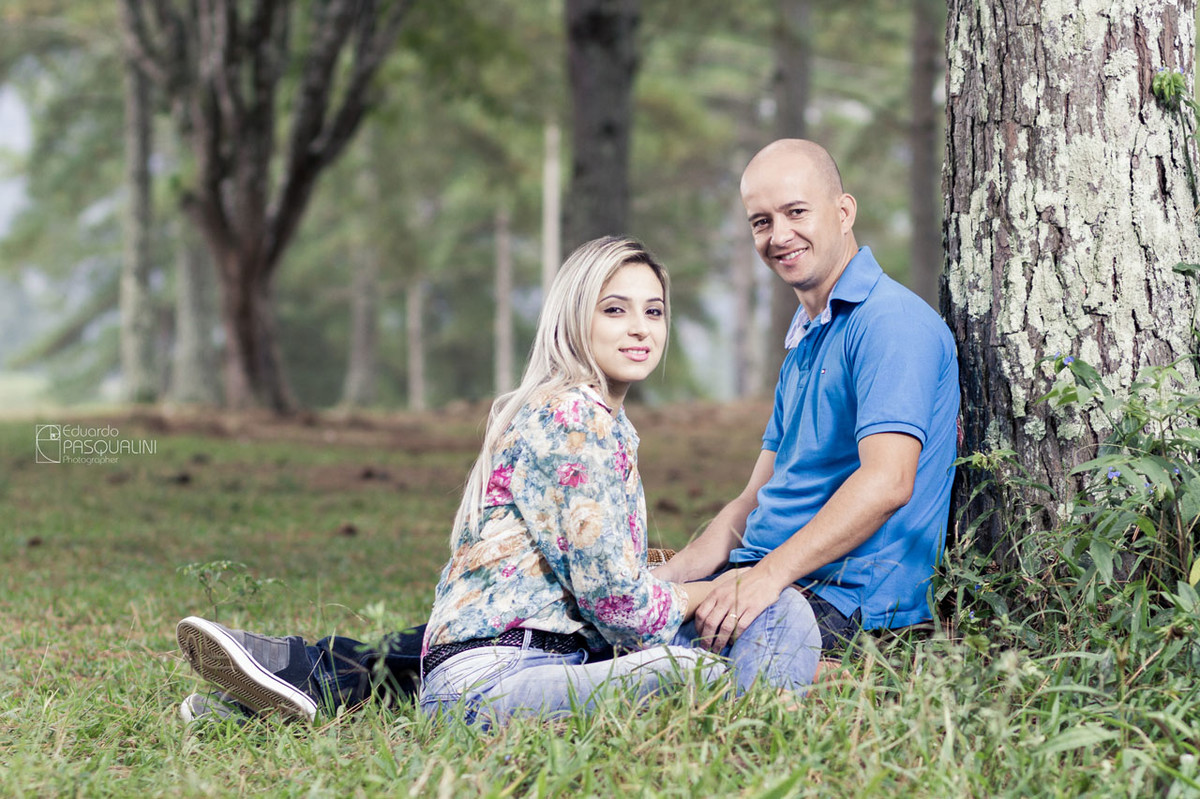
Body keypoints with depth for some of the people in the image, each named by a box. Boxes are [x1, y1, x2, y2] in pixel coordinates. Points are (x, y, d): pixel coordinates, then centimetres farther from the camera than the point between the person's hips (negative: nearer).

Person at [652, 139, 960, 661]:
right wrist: (659, 580, 10)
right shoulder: (804, 340, 24)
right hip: (763, 580, 10)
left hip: (842, 596, -10)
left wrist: (769, 575, -28)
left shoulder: (892, 321, -9)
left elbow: (887, 482, -22)